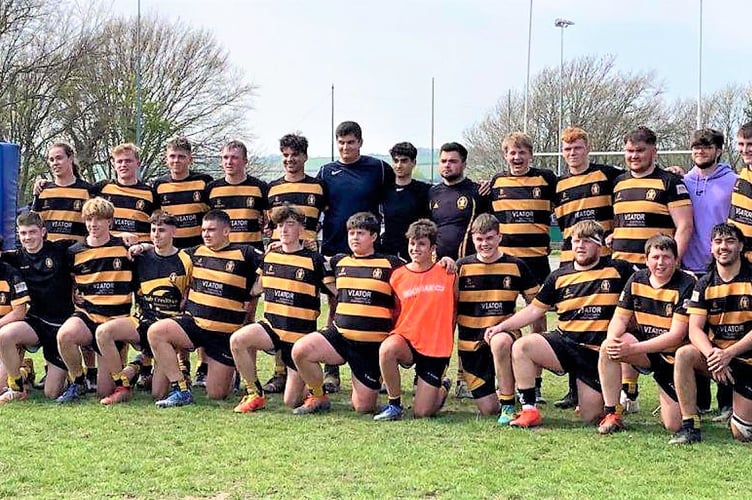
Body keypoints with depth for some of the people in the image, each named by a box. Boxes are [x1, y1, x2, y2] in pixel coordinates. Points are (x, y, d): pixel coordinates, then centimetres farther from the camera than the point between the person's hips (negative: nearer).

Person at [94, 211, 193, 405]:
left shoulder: (184, 262, 0)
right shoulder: (141, 257, 8)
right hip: (142, 320, 3)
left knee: (158, 394, -14)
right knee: (103, 331, -28)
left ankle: (142, 363, 21)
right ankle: (123, 386, -11)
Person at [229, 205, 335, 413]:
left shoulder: (314, 260, -7)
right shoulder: (269, 256, 6)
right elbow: (258, 288, 21)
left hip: (301, 333, -4)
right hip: (271, 325, 4)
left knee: (292, 402, -4)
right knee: (237, 340, -29)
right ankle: (254, 394, -9)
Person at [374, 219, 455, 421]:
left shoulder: (447, 274, -2)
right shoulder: (398, 276, 0)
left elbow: (457, 308, 11)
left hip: (436, 348, -1)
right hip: (406, 341, 1)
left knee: (422, 413, -4)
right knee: (387, 349, -37)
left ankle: (443, 388, 33)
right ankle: (394, 404, -13)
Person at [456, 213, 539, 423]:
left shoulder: (516, 266, 1)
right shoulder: (462, 267, 1)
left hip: (504, 333, -2)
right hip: (471, 343, 2)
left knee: (500, 342, -41)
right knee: (488, 410, 0)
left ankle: (508, 405, -26)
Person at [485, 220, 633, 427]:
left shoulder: (618, 271, 1)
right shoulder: (559, 277, 8)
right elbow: (534, 310, 11)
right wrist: (502, 326, 1)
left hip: (597, 353, -2)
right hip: (564, 342, 2)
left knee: (590, 417, -6)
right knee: (521, 347, -26)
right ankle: (529, 410, -17)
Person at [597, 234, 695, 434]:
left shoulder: (686, 285, -17)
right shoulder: (637, 280, 0)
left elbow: (676, 336, -21)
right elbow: (620, 317, 2)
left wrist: (632, 348, -25)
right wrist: (613, 339, -23)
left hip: (674, 357, -4)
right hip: (645, 351, 4)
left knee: (674, 426, -10)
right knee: (607, 347, -26)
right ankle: (612, 414, -15)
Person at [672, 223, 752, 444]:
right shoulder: (705, 284, 2)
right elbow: (695, 330, -7)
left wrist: (728, 353, -25)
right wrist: (712, 354, -27)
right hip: (716, 354, 3)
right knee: (683, 354, -30)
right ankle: (690, 426, -22)